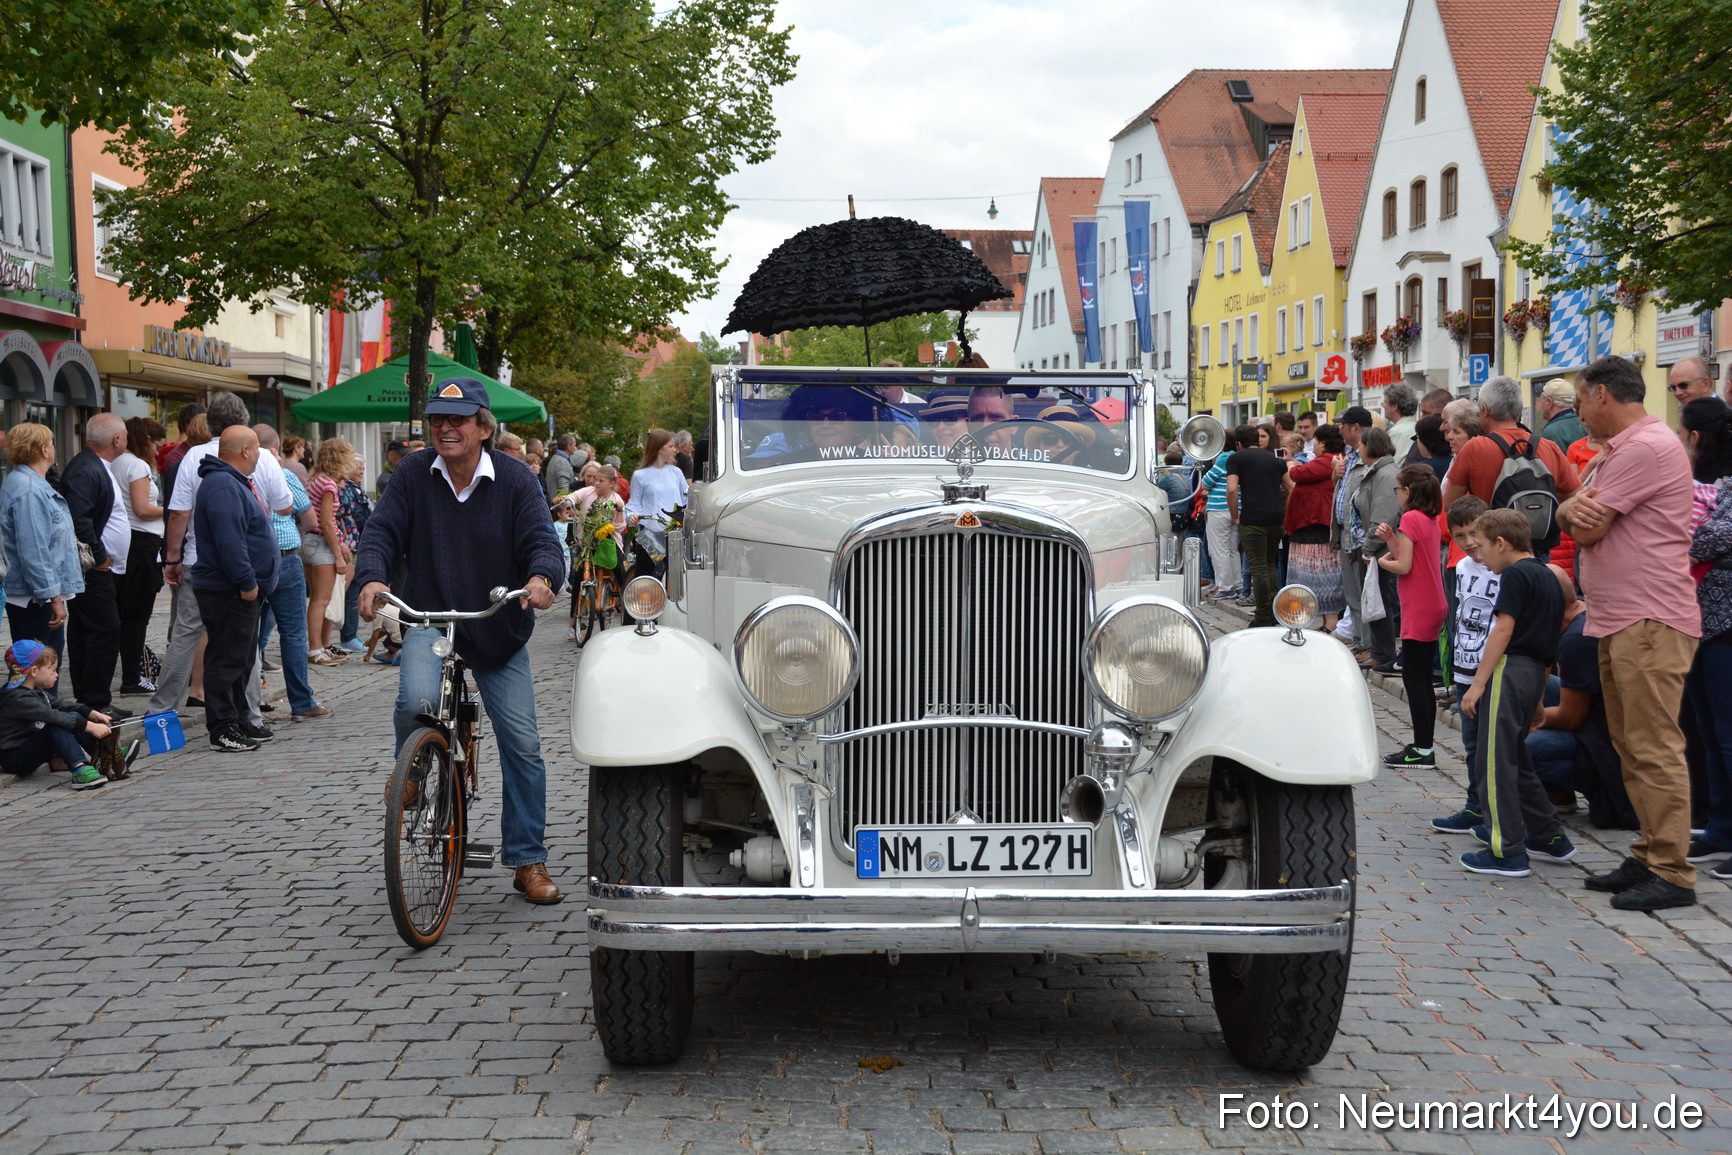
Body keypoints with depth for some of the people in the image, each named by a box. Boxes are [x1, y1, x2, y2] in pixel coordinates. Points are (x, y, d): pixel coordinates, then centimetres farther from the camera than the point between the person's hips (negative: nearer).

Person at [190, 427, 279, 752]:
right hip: (228, 591, -11)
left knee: (242, 659, 16)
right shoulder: (223, 486, -18)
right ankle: (222, 730, -2)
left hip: (243, 590, 11)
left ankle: (239, 722, 25)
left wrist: (253, 582, 20)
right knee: (227, 660, -6)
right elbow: (229, 541, -26)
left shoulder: (235, 482, 18)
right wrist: (247, 582, -23)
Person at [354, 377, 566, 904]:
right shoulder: (414, 474, -2)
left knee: (523, 745, 0)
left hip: (499, 629, 1)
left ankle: (527, 860, 14)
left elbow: (542, 541, -13)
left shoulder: (514, 482, -5)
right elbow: (382, 531, -6)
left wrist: (542, 578, -36)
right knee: (416, 699, -31)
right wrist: (372, 578, -28)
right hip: (427, 617, 0)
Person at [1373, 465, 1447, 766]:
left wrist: (1382, 561, 0)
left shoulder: (1411, 518, -15)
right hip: (1433, 608, 9)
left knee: (1414, 680, -6)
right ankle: (1423, 746, 17)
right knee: (1422, 680, 13)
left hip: (1418, 611, -9)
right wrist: (1390, 539, 4)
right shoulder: (1431, 520, 13)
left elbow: (1404, 566, -19)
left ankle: (1422, 751, -5)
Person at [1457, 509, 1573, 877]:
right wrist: (1538, 701, 26)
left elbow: (1504, 629, -16)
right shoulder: (1548, 576, 19)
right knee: (1516, 758, 20)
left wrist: (1478, 683, -16)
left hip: (1510, 668, -10)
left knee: (1495, 762, -6)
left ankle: (1509, 853, -7)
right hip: (1536, 673, 10)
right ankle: (1549, 838, 25)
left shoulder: (1515, 574, -9)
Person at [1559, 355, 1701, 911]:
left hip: (1650, 622, -11)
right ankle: (1648, 858, 20)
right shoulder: (1619, 450, 21)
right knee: (1632, 748, 13)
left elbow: (1588, 529, -16)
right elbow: (1570, 515, 13)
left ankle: (1672, 874, -7)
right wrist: (1575, 508, -10)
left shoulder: (1646, 448, -14)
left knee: (1654, 749, -10)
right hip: (1620, 622, 11)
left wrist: (1583, 513, 6)